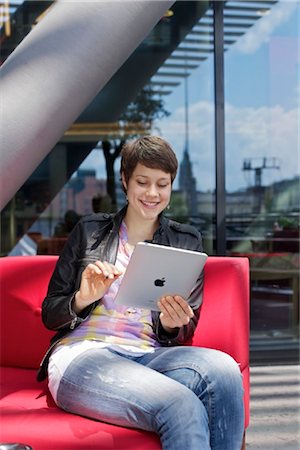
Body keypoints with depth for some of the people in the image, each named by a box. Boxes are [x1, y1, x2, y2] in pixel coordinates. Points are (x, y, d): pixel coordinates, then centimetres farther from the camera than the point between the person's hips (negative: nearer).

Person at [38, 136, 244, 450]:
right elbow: (49, 314, 13)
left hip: (149, 355, 3)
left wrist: (171, 325, -8)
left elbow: (186, 332, 16)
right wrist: (82, 299, -9)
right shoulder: (89, 230, 15)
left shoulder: (186, 241, 18)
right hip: (82, 353, -2)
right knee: (182, 407, -34)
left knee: (222, 368, -33)